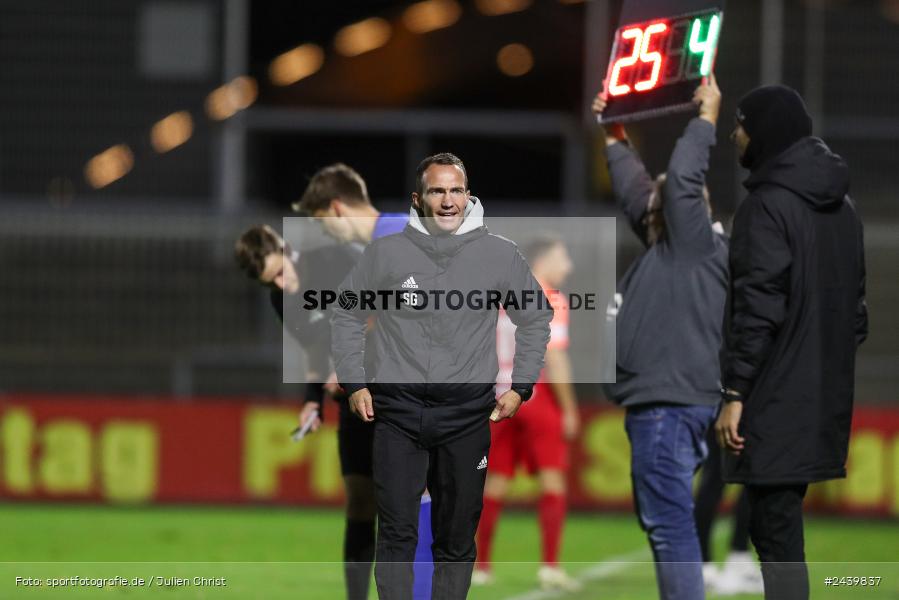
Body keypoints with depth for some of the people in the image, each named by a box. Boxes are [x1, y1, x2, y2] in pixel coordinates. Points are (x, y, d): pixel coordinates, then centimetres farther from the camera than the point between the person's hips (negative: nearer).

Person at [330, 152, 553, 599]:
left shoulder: (501, 256, 2)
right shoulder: (386, 253, 1)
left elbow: (536, 319, 15)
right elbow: (347, 315, 13)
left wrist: (521, 386, 9)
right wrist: (354, 384, 7)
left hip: (467, 412, 1)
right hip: (398, 411, -1)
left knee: (457, 538, 6)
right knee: (397, 531, -5)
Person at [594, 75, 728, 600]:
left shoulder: (696, 244, -4)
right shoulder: (666, 248, 20)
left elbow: (681, 181, -17)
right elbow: (635, 191, 32)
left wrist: (706, 120, -9)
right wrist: (616, 139, 37)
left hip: (671, 404, -10)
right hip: (660, 403, 10)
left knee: (670, 523, -14)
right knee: (665, 523, 12)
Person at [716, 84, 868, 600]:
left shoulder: (768, 205, -14)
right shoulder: (840, 204, 12)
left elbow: (758, 308, -19)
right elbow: (856, 301, 16)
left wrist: (734, 393, -17)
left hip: (777, 399, -8)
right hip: (825, 396, 8)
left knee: (776, 534, -7)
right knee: (781, 525, 15)